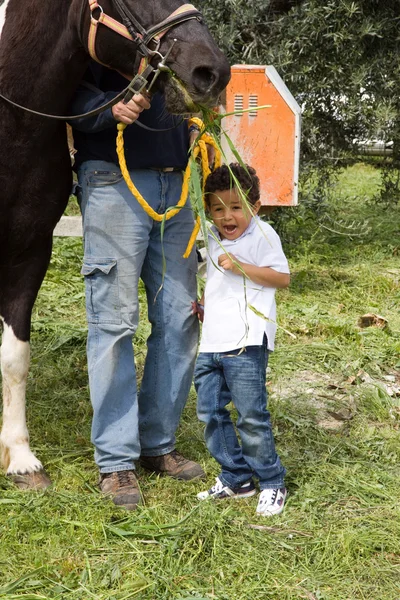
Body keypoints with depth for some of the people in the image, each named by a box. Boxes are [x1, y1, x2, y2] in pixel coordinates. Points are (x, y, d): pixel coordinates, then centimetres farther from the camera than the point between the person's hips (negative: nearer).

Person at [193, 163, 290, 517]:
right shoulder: (214, 240, 18)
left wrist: (240, 267, -19)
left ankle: (272, 484, 7)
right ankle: (235, 478, 19)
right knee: (210, 412, 8)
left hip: (246, 344, -8)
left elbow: (282, 277, -13)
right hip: (211, 343, 8)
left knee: (251, 415, -7)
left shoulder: (262, 235, -5)